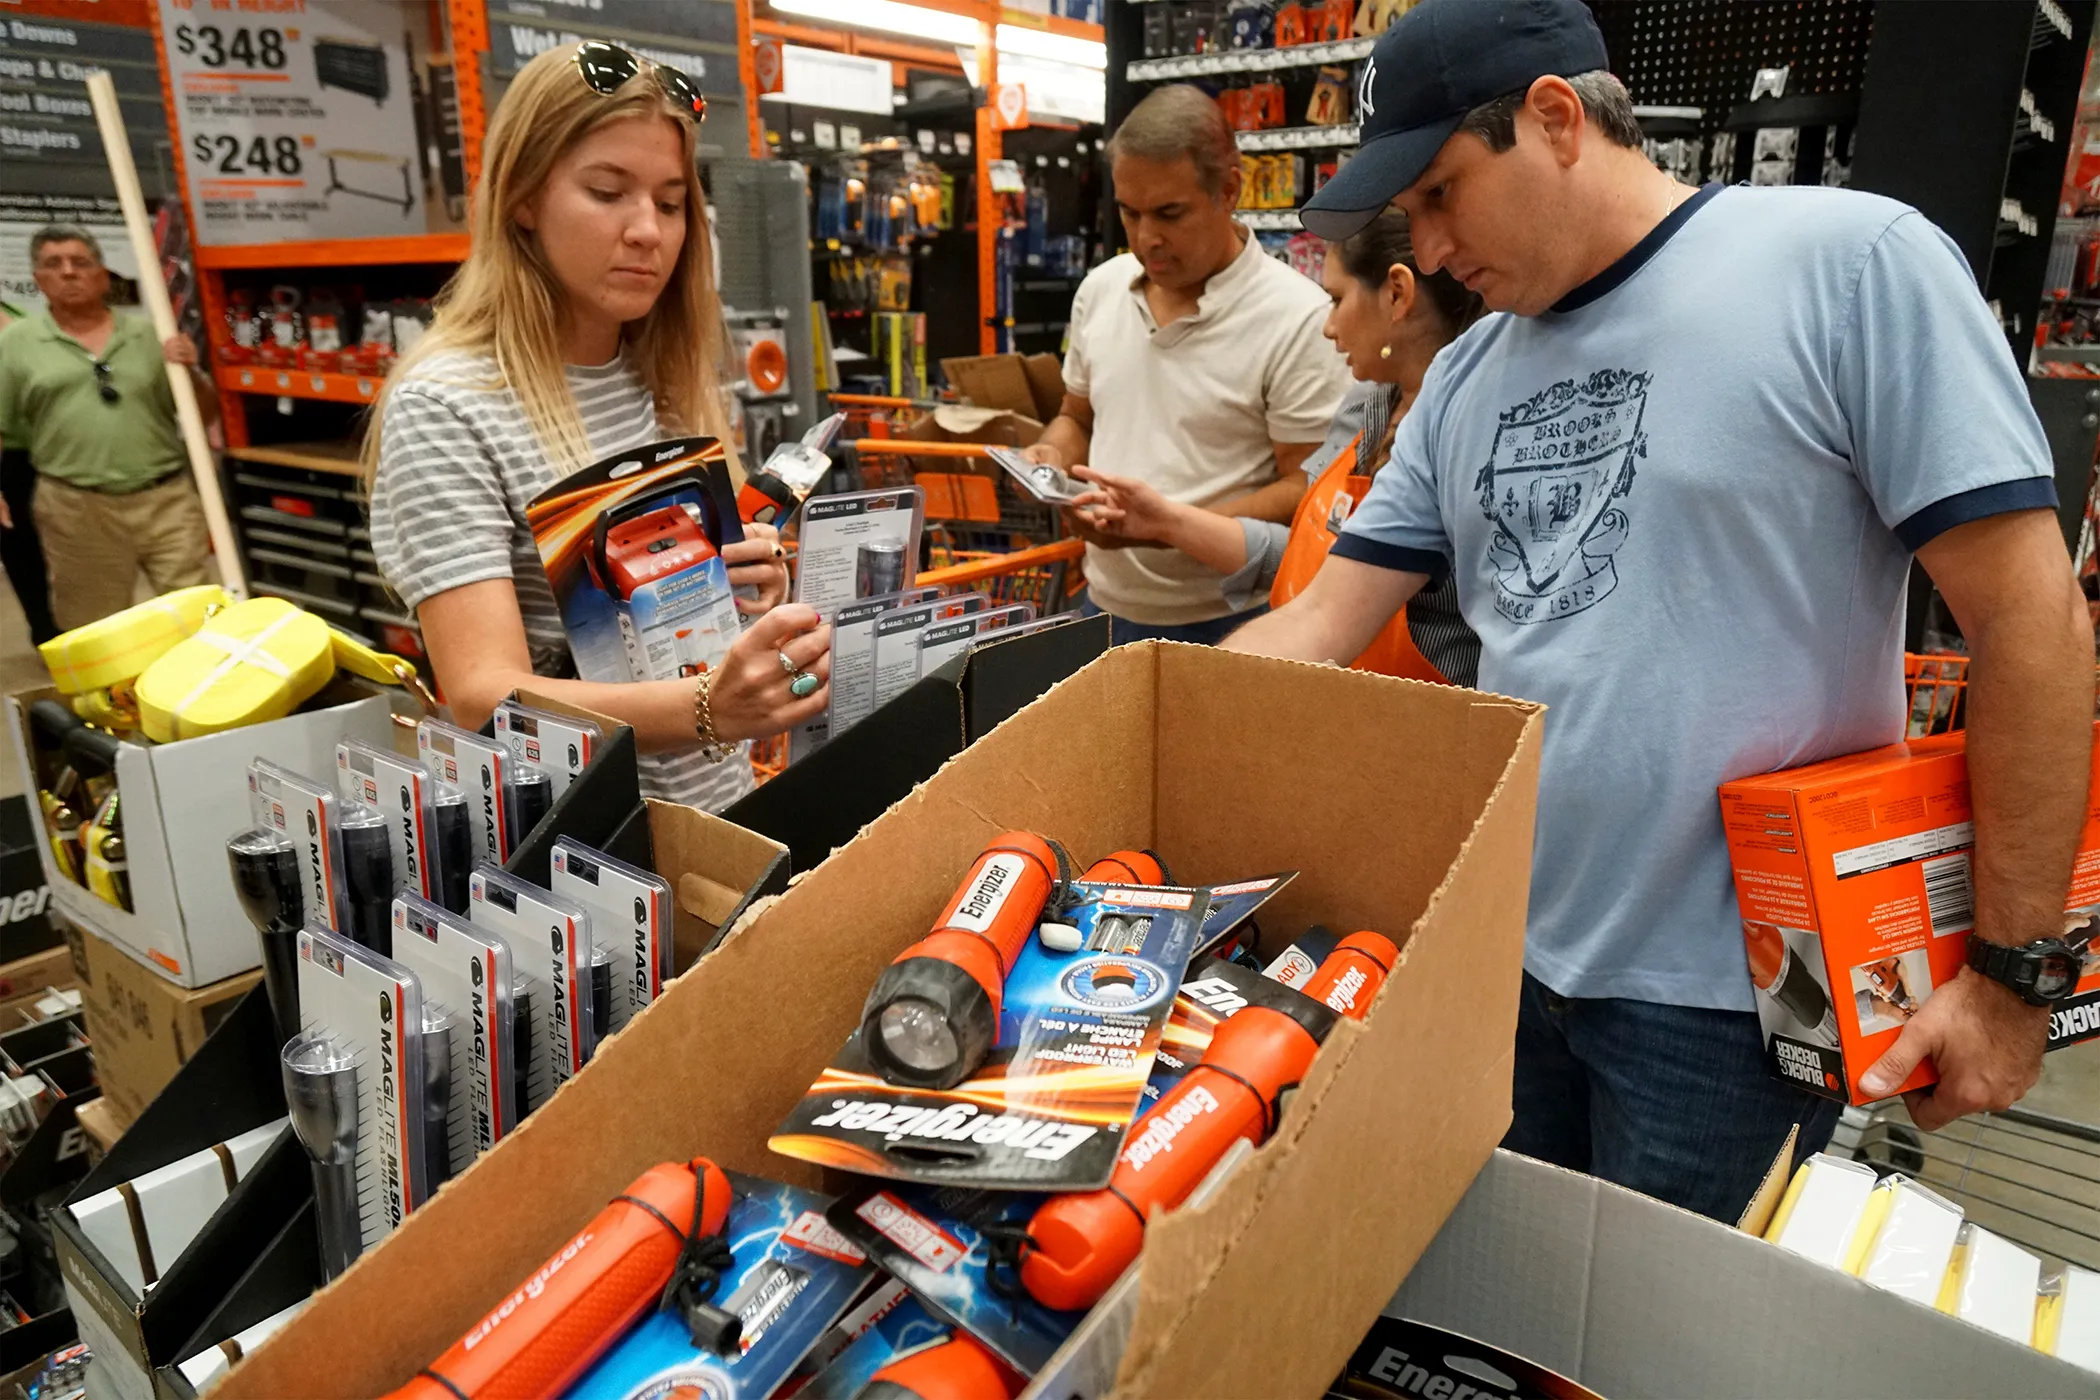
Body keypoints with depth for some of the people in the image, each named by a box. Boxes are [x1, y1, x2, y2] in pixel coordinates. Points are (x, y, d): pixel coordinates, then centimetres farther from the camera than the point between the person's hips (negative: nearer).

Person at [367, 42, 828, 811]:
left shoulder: (672, 380, 6)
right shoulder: (443, 407, -11)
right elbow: (483, 696, -19)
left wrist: (752, 596, -6)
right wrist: (707, 709, -34)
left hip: (724, 805, 5)